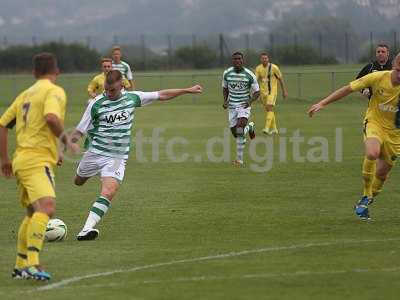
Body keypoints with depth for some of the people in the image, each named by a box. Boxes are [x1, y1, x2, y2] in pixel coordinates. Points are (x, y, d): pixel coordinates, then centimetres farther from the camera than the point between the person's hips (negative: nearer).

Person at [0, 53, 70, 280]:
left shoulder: (26, 94, 20)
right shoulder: (55, 91, -5)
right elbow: (51, 117, -25)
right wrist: (62, 136, -6)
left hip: (22, 159, 9)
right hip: (37, 160, -9)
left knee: (33, 212, 22)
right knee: (47, 208, -24)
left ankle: (20, 266, 28)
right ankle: (32, 264, -39)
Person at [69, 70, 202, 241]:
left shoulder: (132, 98, -2)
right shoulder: (96, 104, -10)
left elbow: (161, 95, 10)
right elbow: (79, 131, -7)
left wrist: (187, 90, 12)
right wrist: (74, 142, -30)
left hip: (118, 157, 0)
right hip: (95, 153, 0)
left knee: (108, 193, -21)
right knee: (79, 182, 23)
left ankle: (87, 229, -27)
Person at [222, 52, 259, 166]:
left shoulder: (250, 75, -11)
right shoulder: (227, 74, -3)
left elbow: (257, 92, -2)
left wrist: (250, 101, -21)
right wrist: (225, 101, -2)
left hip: (244, 105, -4)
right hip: (232, 106, 4)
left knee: (240, 129, -23)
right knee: (235, 133, 6)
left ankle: (239, 159, -13)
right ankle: (249, 127, 42)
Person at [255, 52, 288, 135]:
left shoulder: (274, 67, -9)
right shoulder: (258, 68, 1)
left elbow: (280, 79, 0)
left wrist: (284, 91, 4)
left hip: (272, 91, -5)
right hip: (263, 91, 5)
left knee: (270, 108, -19)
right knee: (268, 110, 12)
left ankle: (267, 128, -27)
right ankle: (274, 128, 24)